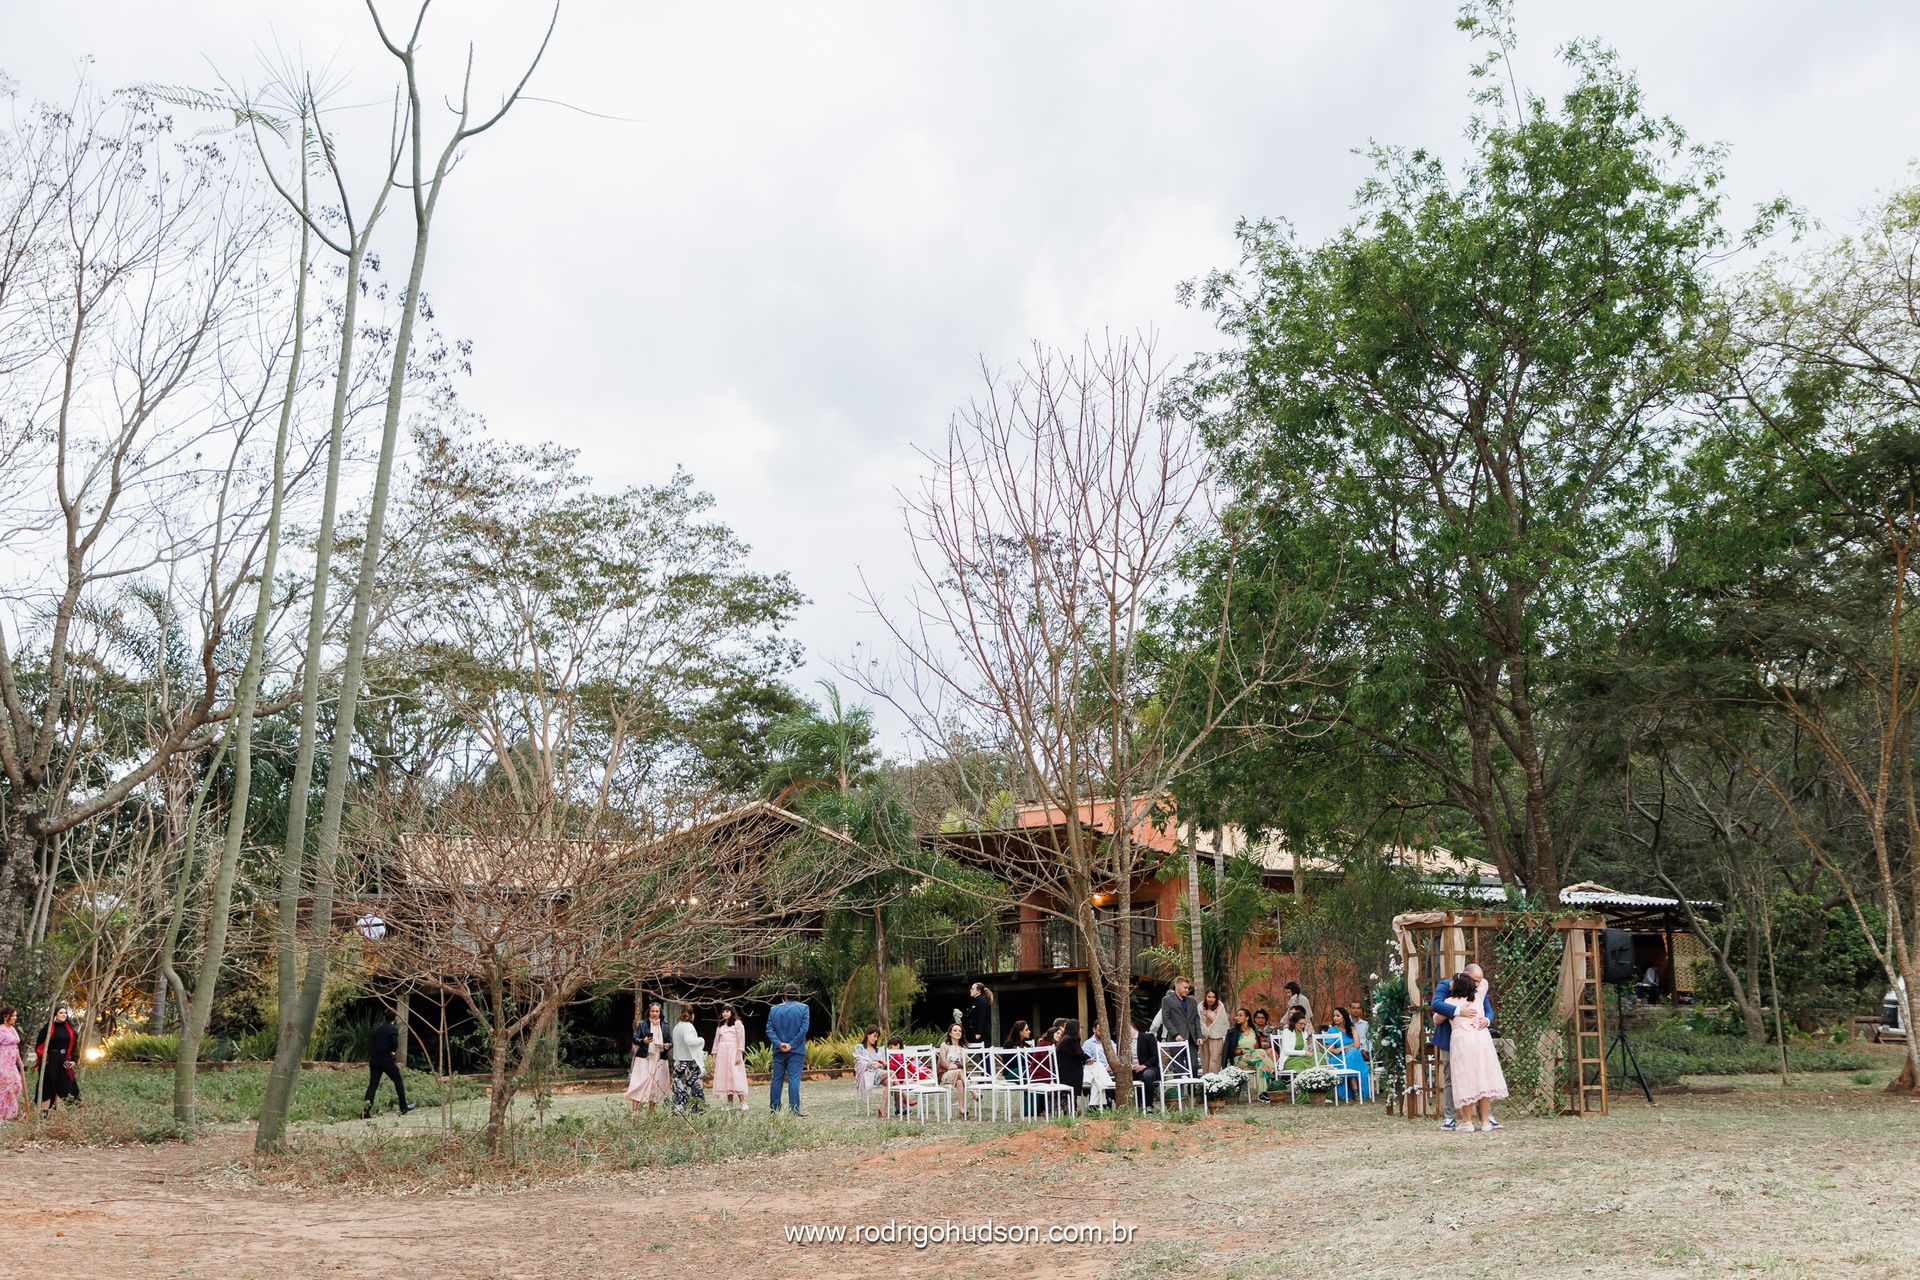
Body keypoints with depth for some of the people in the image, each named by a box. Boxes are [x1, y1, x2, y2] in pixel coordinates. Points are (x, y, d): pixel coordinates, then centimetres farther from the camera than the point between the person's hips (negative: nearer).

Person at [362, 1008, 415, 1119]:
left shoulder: (377, 1029, 13)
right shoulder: (393, 1029, -5)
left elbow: (373, 1043, 12)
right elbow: (395, 1045, -14)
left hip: (374, 1059, 5)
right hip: (387, 1060, -5)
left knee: (373, 1085, 1)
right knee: (398, 1081, 12)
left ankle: (366, 1110, -14)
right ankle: (404, 1107, 19)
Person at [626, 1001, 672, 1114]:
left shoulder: (665, 1027, 12)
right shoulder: (642, 1024, 5)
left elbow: (671, 1042, 14)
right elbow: (635, 1039, -1)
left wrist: (667, 1046, -10)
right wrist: (644, 1041, -21)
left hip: (659, 1060, 3)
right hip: (644, 1058, -3)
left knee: (656, 1085, 2)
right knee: (640, 1083, -11)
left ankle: (651, 1112, 10)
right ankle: (635, 1111, -12)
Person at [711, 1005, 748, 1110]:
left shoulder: (737, 1023, 4)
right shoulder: (720, 1026, 20)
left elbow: (741, 1039, -3)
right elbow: (716, 1041, 19)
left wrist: (739, 1054, -13)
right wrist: (714, 1057, 12)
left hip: (733, 1051, -5)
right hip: (722, 1053, 5)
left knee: (735, 1076, -12)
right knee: (724, 1077, -2)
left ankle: (742, 1103, -13)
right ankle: (729, 1103, 0)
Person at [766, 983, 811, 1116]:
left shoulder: (775, 1009, 6)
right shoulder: (803, 1008, -4)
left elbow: (769, 1029, -1)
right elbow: (803, 1029, -12)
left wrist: (779, 1043, -8)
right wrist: (792, 1044, -10)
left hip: (779, 1051, 3)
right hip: (796, 1051, -3)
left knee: (776, 1079, 9)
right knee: (794, 1079, -4)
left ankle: (774, 1108, 14)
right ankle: (794, 1108, -7)